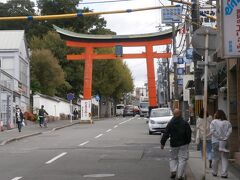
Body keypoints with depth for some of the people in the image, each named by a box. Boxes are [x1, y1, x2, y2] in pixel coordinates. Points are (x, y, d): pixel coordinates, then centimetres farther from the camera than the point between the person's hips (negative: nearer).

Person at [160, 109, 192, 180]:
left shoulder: (170, 123, -3)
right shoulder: (185, 123, -4)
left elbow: (166, 134, -3)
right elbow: (189, 133, 1)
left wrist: (162, 143, 3)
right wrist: (188, 142, 15)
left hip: (173, 144, 1)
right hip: (183, 144, -1)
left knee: (173, 158, 18)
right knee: (182, 159, 2)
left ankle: (173, 171, 0)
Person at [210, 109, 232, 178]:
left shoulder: (213, 122, -1)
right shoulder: (227, 122, 4)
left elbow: (212, 131, -12)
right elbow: (230, 131, -7)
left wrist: (219, 137, -10)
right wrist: (225, 138, -10)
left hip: (216, 142, -1)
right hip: (225, 142, 1)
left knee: (215, 158, 10)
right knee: (224, 158, 4)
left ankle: (214, 172, 20)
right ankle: (224, 173, -1)